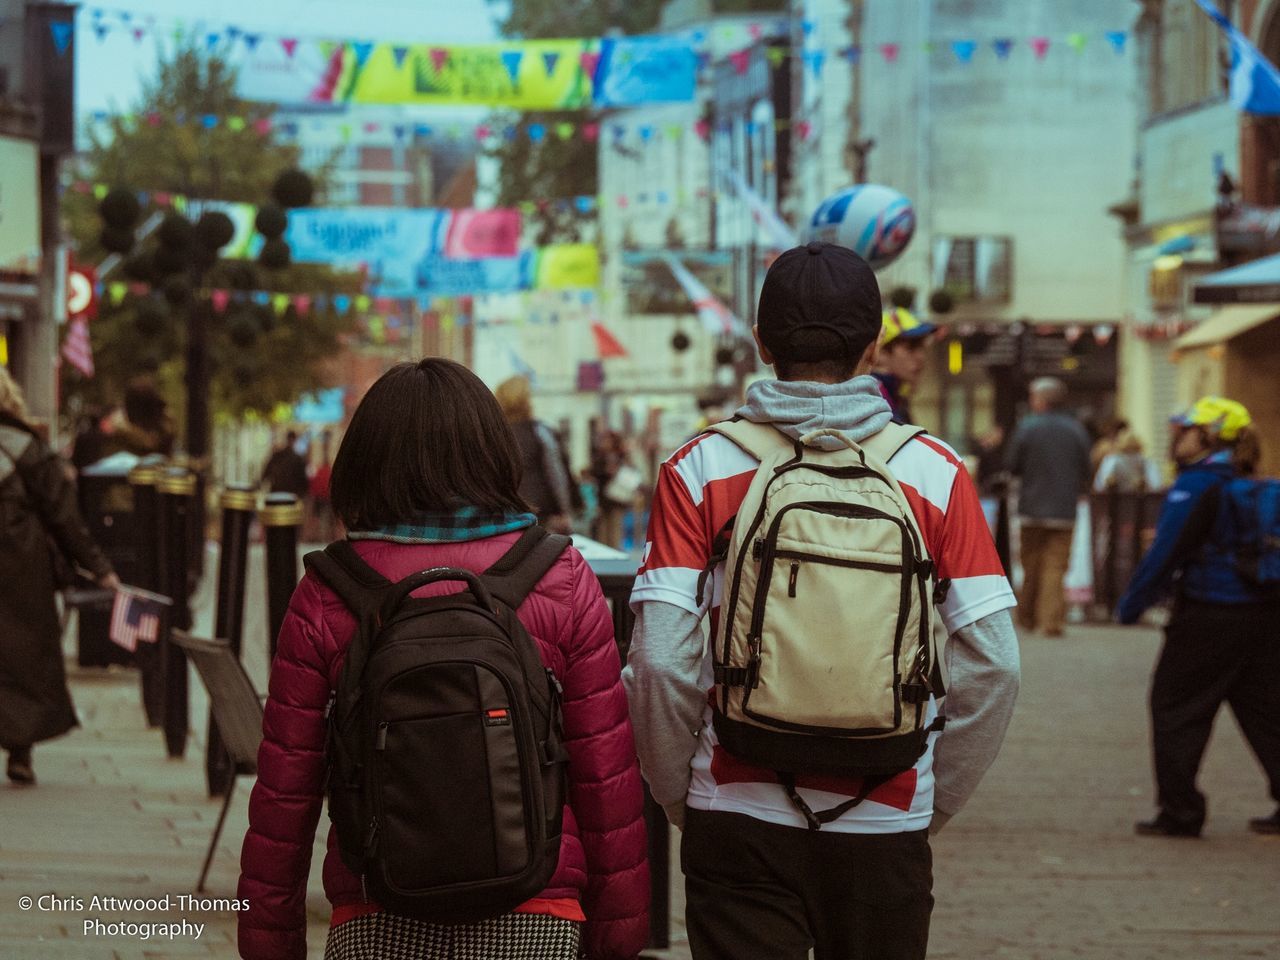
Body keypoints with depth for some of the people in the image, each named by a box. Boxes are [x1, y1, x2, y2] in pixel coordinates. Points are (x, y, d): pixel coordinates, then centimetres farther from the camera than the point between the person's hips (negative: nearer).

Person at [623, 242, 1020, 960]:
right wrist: (934, 801, 8)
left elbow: (662, 660, -9)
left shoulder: (701, 469, -3)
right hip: (886, 828, 1)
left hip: (739, 823, -1)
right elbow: (993, 664, -5)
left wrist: (679, 794, 6)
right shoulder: (933, 473, -2)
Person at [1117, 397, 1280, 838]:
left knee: (1175, 707, 4)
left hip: (1209, 617, -8)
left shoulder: (1196, 487, -13)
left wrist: (1130, 606, -7)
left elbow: (1164, 555, -16)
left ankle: (1180, 812, 6)